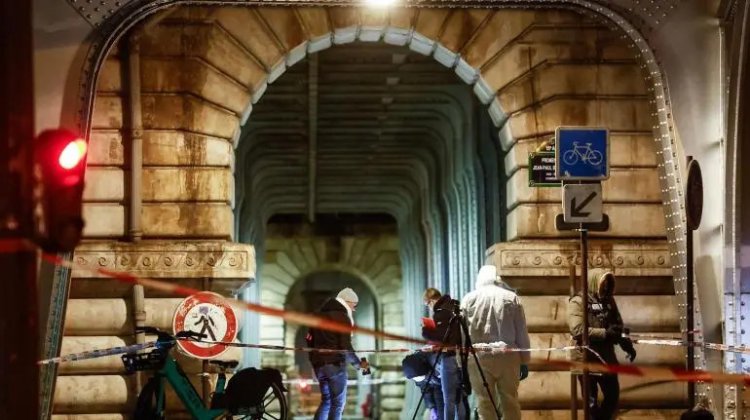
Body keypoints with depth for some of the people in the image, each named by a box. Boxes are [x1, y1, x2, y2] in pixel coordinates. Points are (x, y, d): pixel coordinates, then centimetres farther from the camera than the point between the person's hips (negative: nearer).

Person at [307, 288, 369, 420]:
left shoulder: (320, 314, 15)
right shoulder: (343, 317, -9)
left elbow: (309, 338, 19)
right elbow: (346, 347, -15)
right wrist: (358, 363, -3)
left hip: (318, 364, 7)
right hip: (335, 364, -7)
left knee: (326, 400, 17)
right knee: (338, 403, -2)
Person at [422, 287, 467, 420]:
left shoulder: (440, 312, -13)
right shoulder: (456, 308, 12)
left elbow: (440, 336, -19)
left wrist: (425, 331, -4)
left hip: (449, 356, -8)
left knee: (449, 398, -4)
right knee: (459, 396, 14)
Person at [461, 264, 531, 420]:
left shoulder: (469, 298, 6)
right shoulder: (511, 297, 7)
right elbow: (522, 333, 7)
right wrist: (524, 361, 12)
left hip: (479, 357, -1)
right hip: (508, 356, 1)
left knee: (485, 404, 2)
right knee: (510, 403, 8)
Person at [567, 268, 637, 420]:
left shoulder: (608, 301, 7)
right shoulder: (577, 302, -11)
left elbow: (618, 327, 14)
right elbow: (578, 330, -23)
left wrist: (628, 345, -3)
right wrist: (606, 333, -25)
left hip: (607, 357, 6)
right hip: (586, 359, -6)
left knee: (613, 395, 14)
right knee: (591, 401, 4)